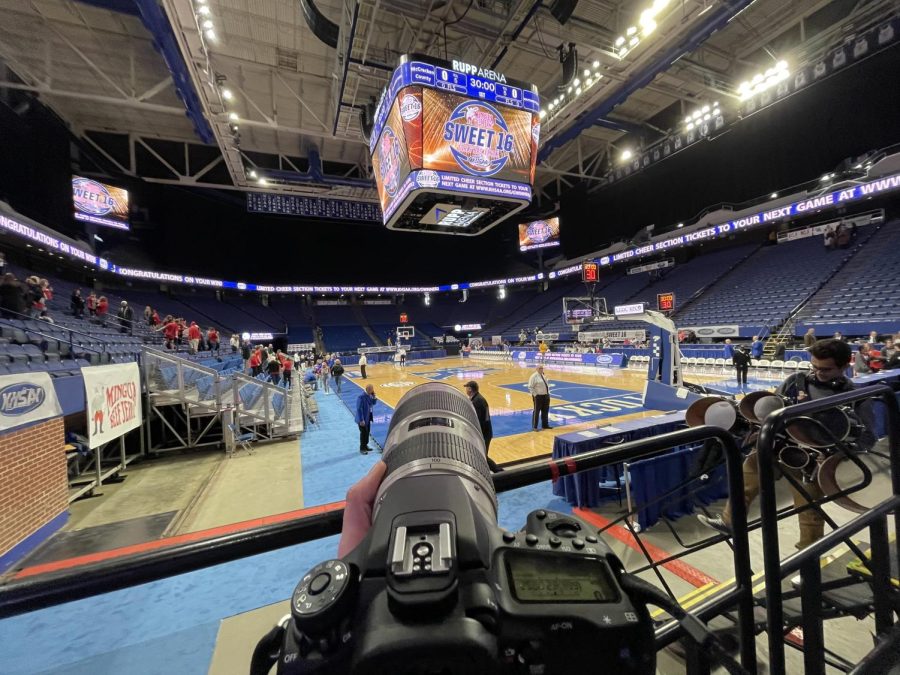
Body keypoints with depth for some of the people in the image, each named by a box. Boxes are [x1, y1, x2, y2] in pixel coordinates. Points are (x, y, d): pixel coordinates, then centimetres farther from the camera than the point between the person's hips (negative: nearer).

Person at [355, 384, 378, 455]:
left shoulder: (370, 395, -1)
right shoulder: (361, 397, -25)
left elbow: (373, 403, 10)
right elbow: (359, 409, -24)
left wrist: (374, 397, -9)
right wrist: (361, 420, -24)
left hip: (368, 417, 8)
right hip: (363, 418, -8)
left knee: (367, 432, 18)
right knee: (363, 433, 2)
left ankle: (365, 446, 34)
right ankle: (362, 449, 15)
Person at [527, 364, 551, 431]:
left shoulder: (543, 376, 11)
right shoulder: (534, 376, -15)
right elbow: (530, 387, -17)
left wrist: (548, 393, 13)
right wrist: (535, 395, -19)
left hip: (546, 396, 8)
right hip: (538, 396, -8)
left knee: (545, 411, 16)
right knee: (536, 411, 0)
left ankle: (545, 425, 30)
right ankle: (534, 427, 10)